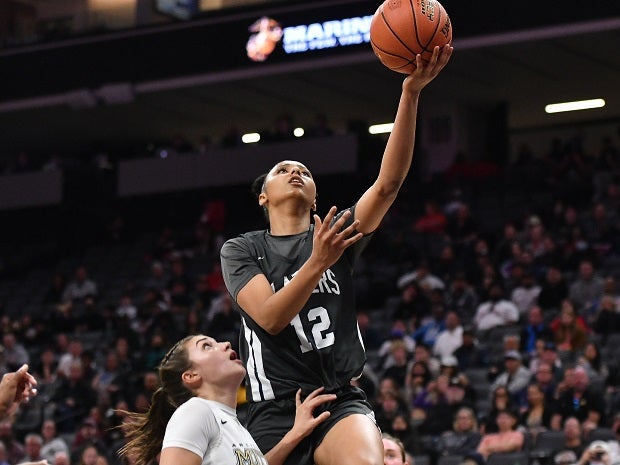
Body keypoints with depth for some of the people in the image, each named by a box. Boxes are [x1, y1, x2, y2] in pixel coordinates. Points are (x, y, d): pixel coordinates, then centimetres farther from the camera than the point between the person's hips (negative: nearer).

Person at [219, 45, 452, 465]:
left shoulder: (336, 234, 12)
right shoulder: (240, 251, 9)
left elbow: (388, 183, -4)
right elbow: (270, 318, -8)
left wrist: (410, 93, -16)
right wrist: (317, 263, -23)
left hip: (342, 400, 0)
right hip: (276, 410, 0)